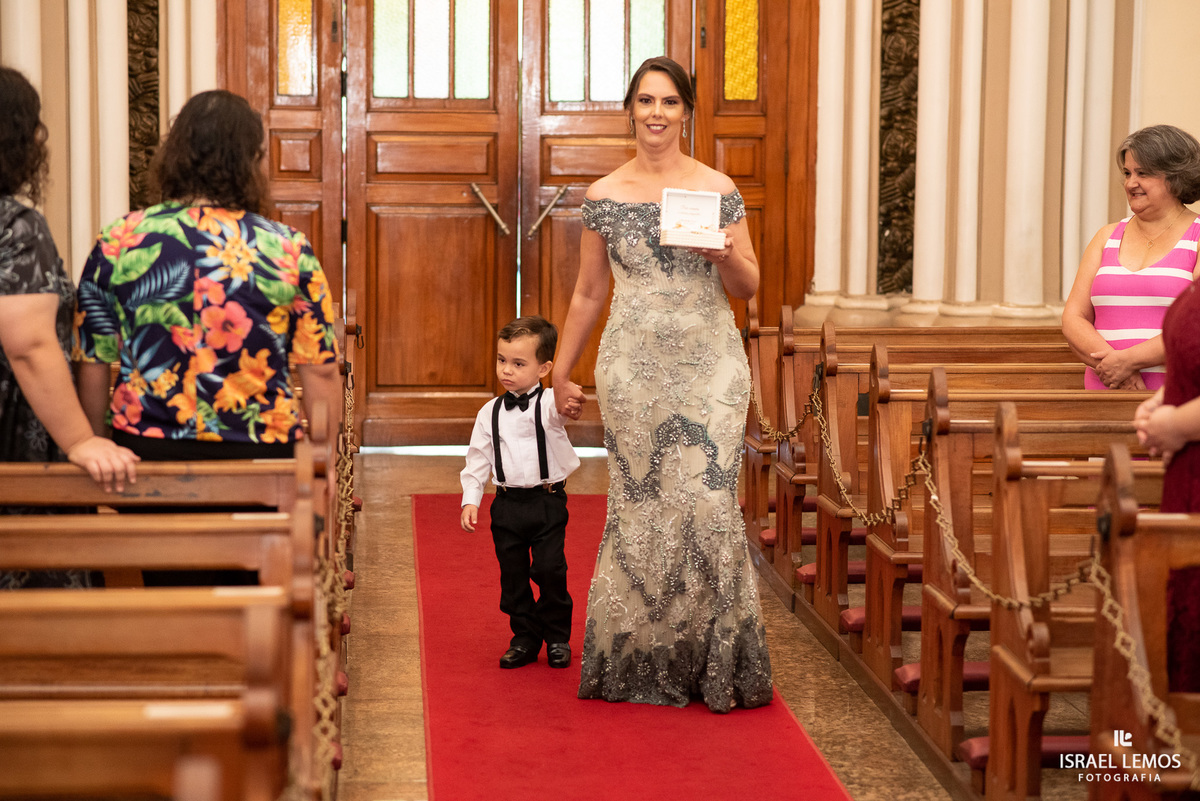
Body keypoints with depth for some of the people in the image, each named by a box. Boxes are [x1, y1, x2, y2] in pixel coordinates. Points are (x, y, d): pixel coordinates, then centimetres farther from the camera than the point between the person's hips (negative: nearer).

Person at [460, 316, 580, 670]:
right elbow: (478, 459, 11)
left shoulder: (549, 403, -7)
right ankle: (525, 638, 20)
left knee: (550, 571, -6)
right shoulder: (490, 413, 5)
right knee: (512, 575, 7)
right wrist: (470, 500, 3)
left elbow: (560, 407, -33)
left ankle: (557, 637, 13)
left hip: (548, 501, -4)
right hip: (507, 504, 4)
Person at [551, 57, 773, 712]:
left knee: (707, 501, -6)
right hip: (633, 368, 1)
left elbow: (749, 287, 8)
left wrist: (727, 254, -13)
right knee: (640, 506, 2)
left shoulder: (718, 189, 3)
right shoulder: (604, 196, 5)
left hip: (710, 367, 0)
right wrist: (561, 372, 13)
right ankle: (639, 658, 15)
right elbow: (587, 295, 12)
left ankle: (716, 662, 7)